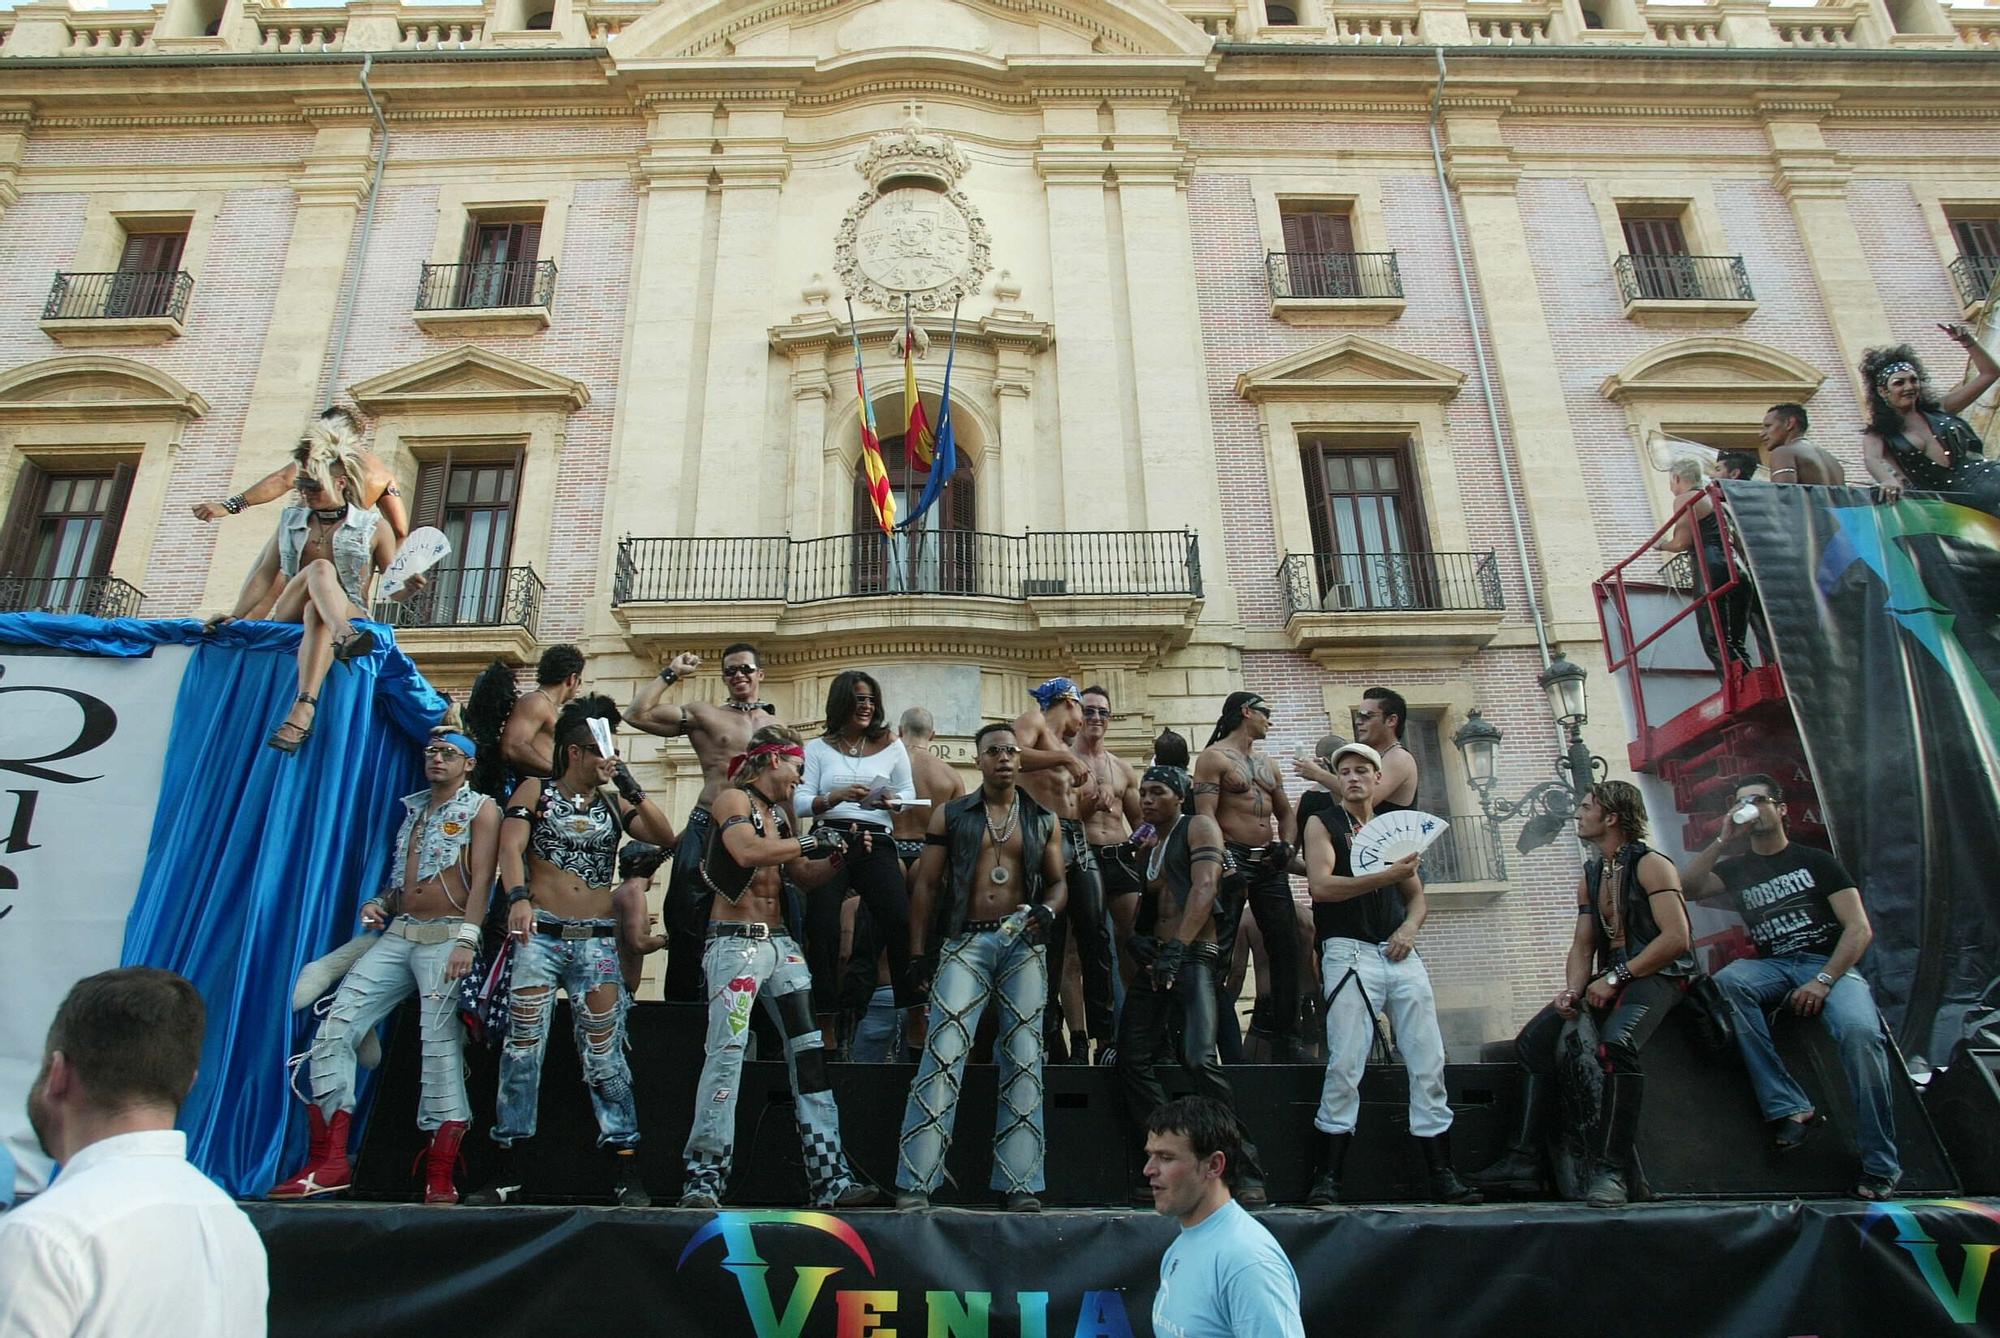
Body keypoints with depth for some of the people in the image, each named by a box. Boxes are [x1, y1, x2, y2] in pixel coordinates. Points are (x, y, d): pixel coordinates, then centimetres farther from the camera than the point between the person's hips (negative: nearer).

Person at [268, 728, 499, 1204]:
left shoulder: (481, 809, 2)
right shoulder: (414, 807, 22)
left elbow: (481, 878, -10)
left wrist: (466, 939, -23)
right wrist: (381, 902, 6)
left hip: (446, 937, -7)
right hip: (398, 934, 7)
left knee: (442, 1047, -11)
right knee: (334, 1030, -5)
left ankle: (439, 1180, -7)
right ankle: (328, 1164, 1)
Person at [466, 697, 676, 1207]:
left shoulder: (613, 804, 15)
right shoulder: (535, 792, 8)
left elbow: (666, 837, 6)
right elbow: (511, 847, -7)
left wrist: (632, 790, -2)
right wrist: (518, 897, -24)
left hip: (597, 940, 2)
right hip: (540, 935, -1)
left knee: (604, 1054, 0)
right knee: (522, 1048, -2)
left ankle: (627, 1171, 2)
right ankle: (506, 1171, 10)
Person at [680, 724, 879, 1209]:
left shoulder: (778, 813, 19)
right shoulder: (732, 799, -4)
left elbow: (806, 875, 24)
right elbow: (748, 852, -23)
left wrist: (842, 851, 9)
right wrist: (812, 842, -16)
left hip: (780, 942, 8)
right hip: (736, 941, -8)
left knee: (810, 1052, 2)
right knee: (726, 1054, -16)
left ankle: (830, 1176, 3)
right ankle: (704, 1177, -9)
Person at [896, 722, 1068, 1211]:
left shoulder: (1042, 820, 12)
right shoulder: (950, 816, 8)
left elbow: (1058, 881, 15)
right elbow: (926, 885, 6)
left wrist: (1048, 910, -8)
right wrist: (918, 950, -1)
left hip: (1023, 944, 2)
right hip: (965, 942, -2)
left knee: (1023, 1061, 3)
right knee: (943, 1056, -10)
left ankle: (1018, 1184, 11)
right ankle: (915, 1183, -4)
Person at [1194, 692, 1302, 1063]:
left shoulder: (1267, 764, 22)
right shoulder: (1214, 757, -2)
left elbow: (1285, 813, 22)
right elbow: (1205, 815, -12)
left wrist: (1287, 845, 1)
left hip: (1270, 865, 7)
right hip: (1233, 860, -7)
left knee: (1287, 949, 6)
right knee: (1218, 953, -9)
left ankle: (1286, 1043, 13)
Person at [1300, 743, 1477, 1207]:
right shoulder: (1323, 823, 5)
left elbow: (1417, 895, 20)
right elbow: (1321, 885, -11)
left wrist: (1409, 928, -1)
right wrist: (1386, 875, -16)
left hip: (1401, 954, 5)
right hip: (1350, 951, -5)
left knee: (1429, 1063, 1)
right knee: (1346, 1065, -10)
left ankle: (1442, 1175, 11)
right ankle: (1328, 1177, -2)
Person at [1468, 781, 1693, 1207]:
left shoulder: (1651, 865, -7)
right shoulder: (1590, 876, 17)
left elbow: (1676, 938, -17)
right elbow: (1582, 947, 15)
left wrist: (1615, 978, -18)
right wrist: (1572, 989, -6)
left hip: (1657, 976, -8)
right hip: (1611, 979, 8)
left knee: (1614, 1043, -35)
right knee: (1533, 1040, -6)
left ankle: (1610, 1170, -26)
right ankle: (1522, 1162, -5)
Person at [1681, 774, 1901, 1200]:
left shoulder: (1817, 861, 9)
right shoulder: (1737, 868, 18)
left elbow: (1860, 929, 0)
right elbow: (1687, 889, 0)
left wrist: (1823, 981, -14)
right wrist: (1723, 840, -1)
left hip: (1831, 964, -2)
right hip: (1773, 966, 2)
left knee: (1860, 1032, -33)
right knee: (1725, 984, -32)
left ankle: (1881, 1167, -20)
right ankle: (1790, 1108, -30)